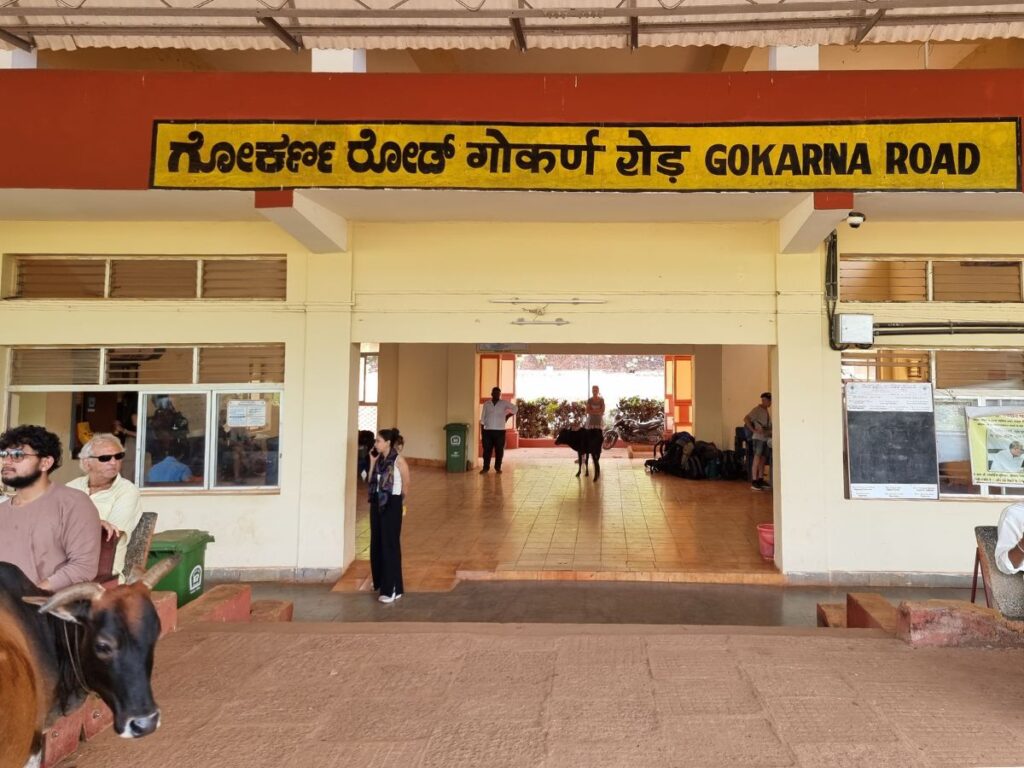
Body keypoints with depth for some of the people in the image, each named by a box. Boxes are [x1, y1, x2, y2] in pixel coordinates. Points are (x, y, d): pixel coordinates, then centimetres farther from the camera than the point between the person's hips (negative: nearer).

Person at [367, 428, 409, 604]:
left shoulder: (398, 460, -13)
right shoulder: (378, 459, 6)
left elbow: (406, 485, -5)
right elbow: (371, 480, 3)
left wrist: (400, 501, 7)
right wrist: (373, 461, -2)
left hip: (392, 504, -7)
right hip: (377, 502, 7)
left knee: (389, 544, -4)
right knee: (376, 542, 15)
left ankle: (392, 588, 1)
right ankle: (380, 580, 33)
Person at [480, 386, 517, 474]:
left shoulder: (504, 403, 4)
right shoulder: (486, 404, 6)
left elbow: (515, 408, 15)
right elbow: (483, 418, 7)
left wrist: (508, 416, 9)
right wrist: (482, 430, 2)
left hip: (500, 430, 0)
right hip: (488, 430, 0)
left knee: (499, 450, 2)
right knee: (487, 449, 0)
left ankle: (498, 467, 14)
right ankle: (486, 468, 7)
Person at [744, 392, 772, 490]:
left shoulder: (767, 410, 16)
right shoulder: (757, 409, -9)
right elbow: (746, 419, -18)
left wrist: (770, 431, 5)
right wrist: (754, 430, -22)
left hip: (766, 438, 8)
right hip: (758, 438, -8)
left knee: (763, 460, 10)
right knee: (757, 459, -8)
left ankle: (760, 480, 16)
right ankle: (754, 482, -6)